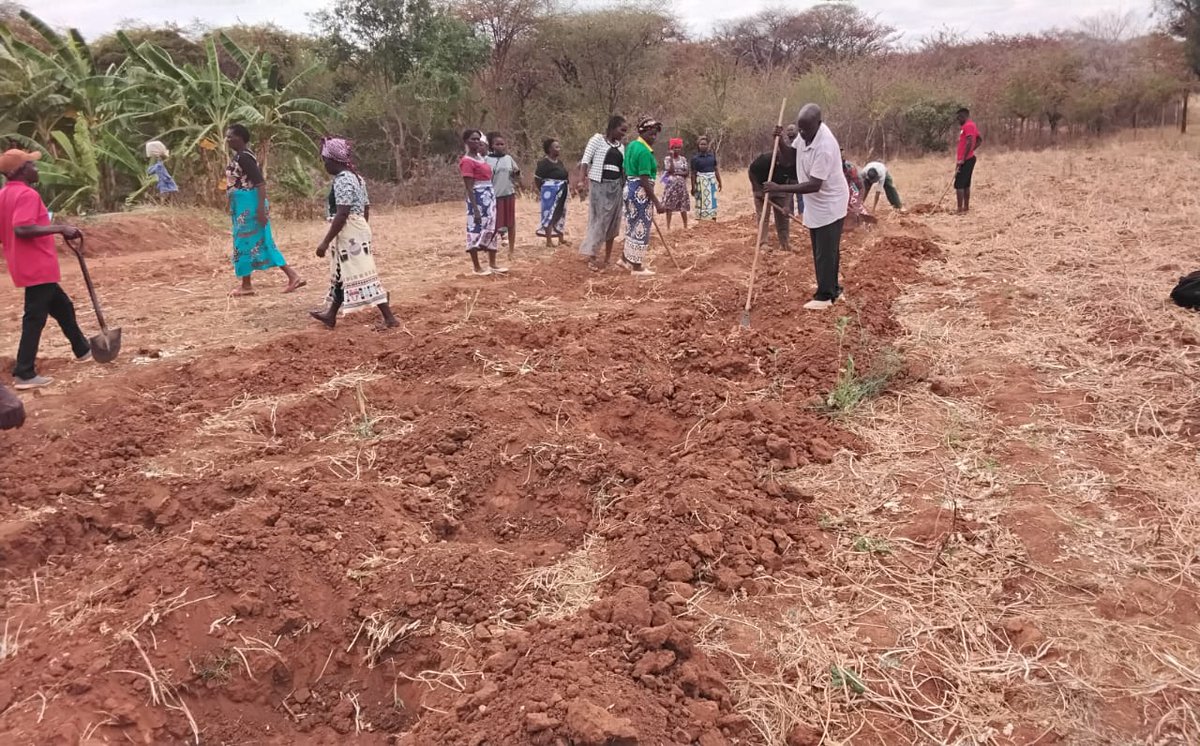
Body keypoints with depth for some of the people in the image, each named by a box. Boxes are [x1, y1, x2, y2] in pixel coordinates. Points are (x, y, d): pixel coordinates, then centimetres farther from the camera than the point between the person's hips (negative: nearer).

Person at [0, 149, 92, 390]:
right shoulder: (27, 194, -16)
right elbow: (22, 228, -28)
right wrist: (60, 228, -24)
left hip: (31, 267, 10)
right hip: (37, 268, -10)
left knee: (63, 307, 23)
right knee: (35, 318, -7)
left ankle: (83, 350, 37)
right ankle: (24, 374, -5)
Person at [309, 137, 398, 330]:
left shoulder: (342, 181, -18)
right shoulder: (356, 177, 13)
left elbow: (342, 214, -24)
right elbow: (366, 208, 16)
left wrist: (326, 241, -22)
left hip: (349, 233, -11)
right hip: (356, 231, 11)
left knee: (362, 275, -8)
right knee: (341, 274, 19)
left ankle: (389, 318, -8)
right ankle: (331, 315, 32)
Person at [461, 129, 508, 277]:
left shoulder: (480, 157, 11)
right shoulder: (467, 161, -14)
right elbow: (469, 188, -17)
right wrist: (475, 209, -21)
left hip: (490, 196, 9)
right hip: (478, 198, -9)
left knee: (491, 230, 12)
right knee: (476, 230, -2)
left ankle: (492, 264, 20)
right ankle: (477, 267, 5)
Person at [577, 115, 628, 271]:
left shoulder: (621, 146, 13)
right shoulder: (597, 139, -4)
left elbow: (623, 168, 16)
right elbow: (585, 160, -11)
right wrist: (581, 181, -22)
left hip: (615, 187, 6)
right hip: (599, 186, -6)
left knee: (612, 222, 8)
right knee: (598, 221, -6)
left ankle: (607, 259, 17)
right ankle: (591, 256, 1)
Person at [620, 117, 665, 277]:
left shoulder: (632, 145, 11)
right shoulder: (644, 151, -19)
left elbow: (626, 171, 16)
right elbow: (644, 181, -23)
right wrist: (657, 203, -21)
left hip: (630, 189, 10)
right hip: (640, 192, -10)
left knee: (633, 225, 22)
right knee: (641, 228, 0)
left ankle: (625, 258, 32)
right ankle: (636, 267, 7)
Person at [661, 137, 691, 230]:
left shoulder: (683, 159, 7)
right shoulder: (667, 159, -2)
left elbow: (686, 173, 0)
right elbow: (670, 170, -18)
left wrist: (676, 173, -14)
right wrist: (671, 158, -17)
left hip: (681, 185, 3)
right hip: (671, 185, -3)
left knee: (683, 206, 5)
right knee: (669, 206, -3)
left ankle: (685, 226, 13)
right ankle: (668, 226, 1)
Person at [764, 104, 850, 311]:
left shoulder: (824, 146, -31)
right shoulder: (805, 134, -4)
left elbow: (814, 185, -33)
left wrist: (779, 188, -34)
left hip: (829, 205, -9)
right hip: (816, 205, 9)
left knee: (825, 253, -1)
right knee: (823, 251, 16)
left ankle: (824, 295, 9)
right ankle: (832, 289, 28)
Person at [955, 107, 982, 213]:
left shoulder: (967, 126, -15)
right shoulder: (972, 125, 17)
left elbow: (969, 142, -26)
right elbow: (980, 140, 24)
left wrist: (963, 159, -25)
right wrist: (971, 150, 14)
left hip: (965, 160, -10)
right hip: (970, 158, 10)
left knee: (958, 184, -9)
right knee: (966, 184, 13)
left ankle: (960, 209, -11)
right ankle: (966, 207, 16)